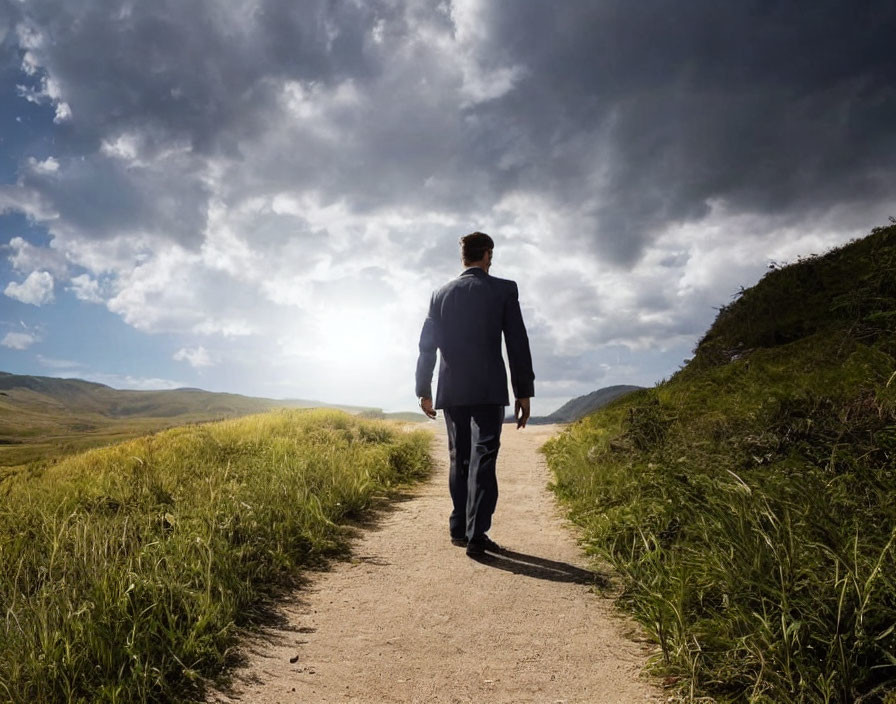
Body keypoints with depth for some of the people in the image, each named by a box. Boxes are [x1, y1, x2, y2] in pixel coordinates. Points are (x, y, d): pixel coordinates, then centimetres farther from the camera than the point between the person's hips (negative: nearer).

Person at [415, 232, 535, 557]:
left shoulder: (441, 294, 10)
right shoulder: (504, 289, 0)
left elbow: (427, 345, 9)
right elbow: (517, 344, -4)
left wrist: (424, 390, 14)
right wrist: (524, 392, 0)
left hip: (452, 390, 4)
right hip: (488, 389, -4)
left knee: (459, 459, 14)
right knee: (483, 459, -4)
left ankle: (459, 529, 19)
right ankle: (476, 534, -9)